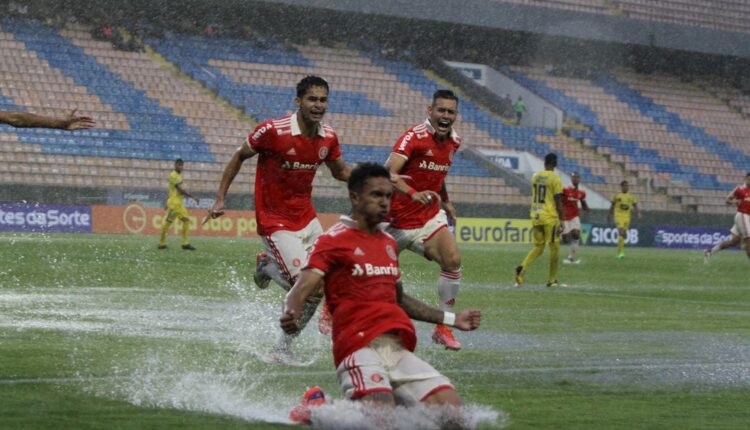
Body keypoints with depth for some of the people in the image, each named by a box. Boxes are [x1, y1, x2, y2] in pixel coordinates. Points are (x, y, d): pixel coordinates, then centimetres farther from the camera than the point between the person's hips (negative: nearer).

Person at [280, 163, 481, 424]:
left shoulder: (388, 243, 22)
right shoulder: (334, 241, 0)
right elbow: (300, 291, -10)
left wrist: (451, 319, 37)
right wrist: (290, 316, -33)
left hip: (399, 350, 7)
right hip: (360, 349, -7)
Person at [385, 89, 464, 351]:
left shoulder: (454, 142, 5)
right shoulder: (414, 137, -19)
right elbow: (390, 173, -33)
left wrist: (445, 201, 22)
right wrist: (413, 194, -48)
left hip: (430, 216, 5)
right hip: (399, 219, -5)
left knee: (452, 260, -17)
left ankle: (443, 327, -8)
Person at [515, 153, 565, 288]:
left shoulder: (535, 177, 9)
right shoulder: (555, 179, -9)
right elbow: (558, 202, -11)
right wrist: (561, 221, -9)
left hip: (536, 216, 6)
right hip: (550, 218, -6)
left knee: (538, 247, 13)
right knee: (554, 247, 6)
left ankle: (523, 268, -12)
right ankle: (552, 280, 10)